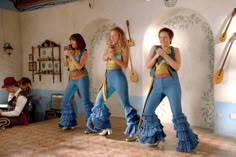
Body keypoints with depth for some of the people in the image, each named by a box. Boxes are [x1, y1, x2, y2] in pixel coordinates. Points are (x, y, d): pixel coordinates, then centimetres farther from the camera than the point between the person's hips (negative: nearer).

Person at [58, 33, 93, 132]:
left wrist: (70, 55, -14)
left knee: (85, 101, -9)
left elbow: (79, 66, -14)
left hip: (82, 78, -6)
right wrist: (65, 56, -2)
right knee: (65, 100, 8)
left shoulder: (84, 52, -4)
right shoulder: (71, 51, 9)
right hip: (72, 79, 7)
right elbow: (66, 64, 15)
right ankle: (70, 123, 22)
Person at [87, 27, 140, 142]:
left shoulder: (124, 48, -1)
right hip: (108, 77, 7)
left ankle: (133, 132, -4)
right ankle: (106, 127, 24)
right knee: (99, 102, 12)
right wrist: (108, 51, -12)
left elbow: (125, 65, -9)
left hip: (118, 76, -7)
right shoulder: (110, 47, 16)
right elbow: (104, 58, 5)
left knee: (125, 104, -8)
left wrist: (114, 57, -18)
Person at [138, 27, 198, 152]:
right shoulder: (154, 48, 11)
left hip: (171, 83, -4)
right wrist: (156, 56, -10)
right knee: (148, 112, 5)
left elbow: (177, 67, -10)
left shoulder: (175, 50, 4)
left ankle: (186, 142, 3)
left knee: (177, 114, -10)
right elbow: (148, 65, 5)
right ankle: (156, 136, 25)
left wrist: (165, 55, -15)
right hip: (157, 84, 4)